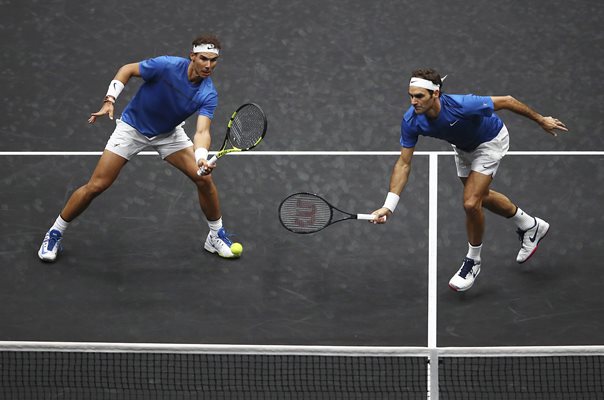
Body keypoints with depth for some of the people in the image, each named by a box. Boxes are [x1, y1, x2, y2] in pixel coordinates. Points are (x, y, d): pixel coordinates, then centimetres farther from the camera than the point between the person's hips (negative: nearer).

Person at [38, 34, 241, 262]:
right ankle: (55, 234, 11)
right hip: (132, 128, -3)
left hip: (168, 133, 3)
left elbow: (202, 131, -32)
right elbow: (128, 70, -13)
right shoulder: (167, 66, -29)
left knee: (204, 179, -10)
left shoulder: (208, 95, -22)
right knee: (96, 185, -8)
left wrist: (202, 158, -52)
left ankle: (217, 235, 14)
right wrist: (109, 100, -24)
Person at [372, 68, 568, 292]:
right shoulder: (411, 121, -29)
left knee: (471, 202, -16)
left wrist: (541, 120, -15)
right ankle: (530, 226, 49)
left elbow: (506, 101, -28)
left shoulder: (461, 106, -42)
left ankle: (473, 261, 9)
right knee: (481, 197, 24)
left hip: (490, 141, -6)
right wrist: (388, 206, -29)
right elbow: (403, 164, -21)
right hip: (463, 146, 6)